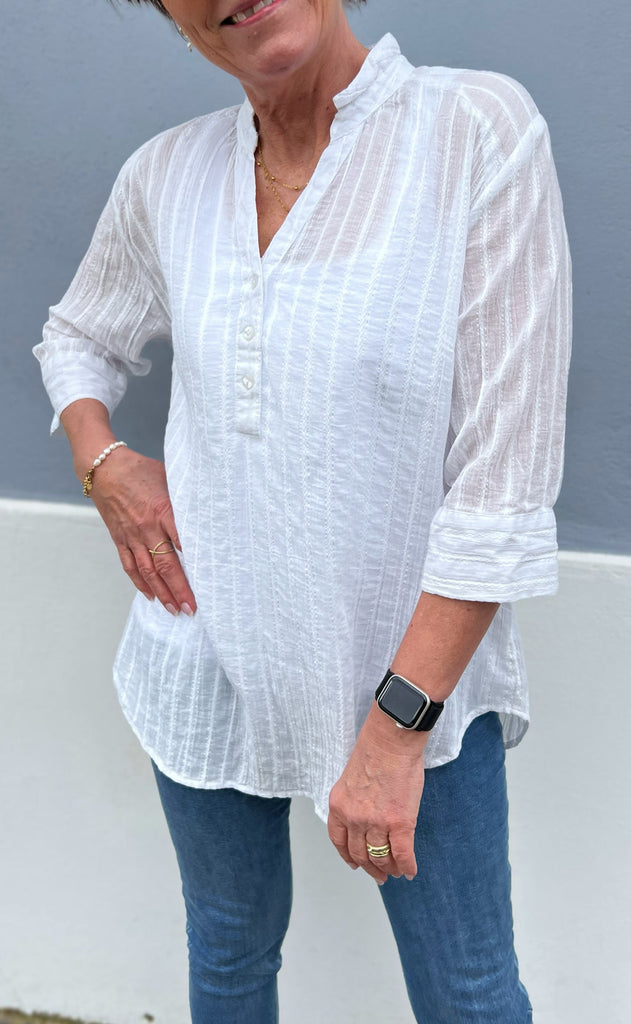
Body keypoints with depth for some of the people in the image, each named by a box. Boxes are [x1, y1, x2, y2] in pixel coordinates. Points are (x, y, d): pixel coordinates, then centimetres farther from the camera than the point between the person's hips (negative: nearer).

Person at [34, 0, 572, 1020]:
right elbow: (78, 336, 18)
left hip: (418, 667, -3)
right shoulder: (167, 175, -2)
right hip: (211, 655, 3)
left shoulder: (482, 129, -15)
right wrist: (100, 460, -2)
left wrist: (397, 724, -18)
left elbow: (506, 478, -18)